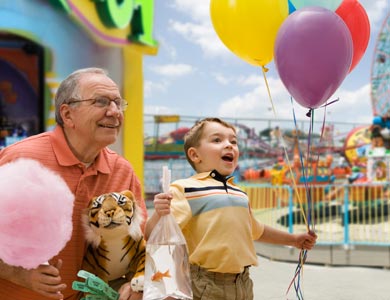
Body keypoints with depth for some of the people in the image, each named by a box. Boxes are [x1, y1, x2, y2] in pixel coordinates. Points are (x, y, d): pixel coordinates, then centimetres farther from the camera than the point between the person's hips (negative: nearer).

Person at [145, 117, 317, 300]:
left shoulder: (239, 194, 14)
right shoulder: (185, 189, -9)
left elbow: (256, 230, 31)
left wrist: (293, 239, 38)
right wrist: (159, 214, -38)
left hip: (243, 284, 7)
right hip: (204, 285, -7)